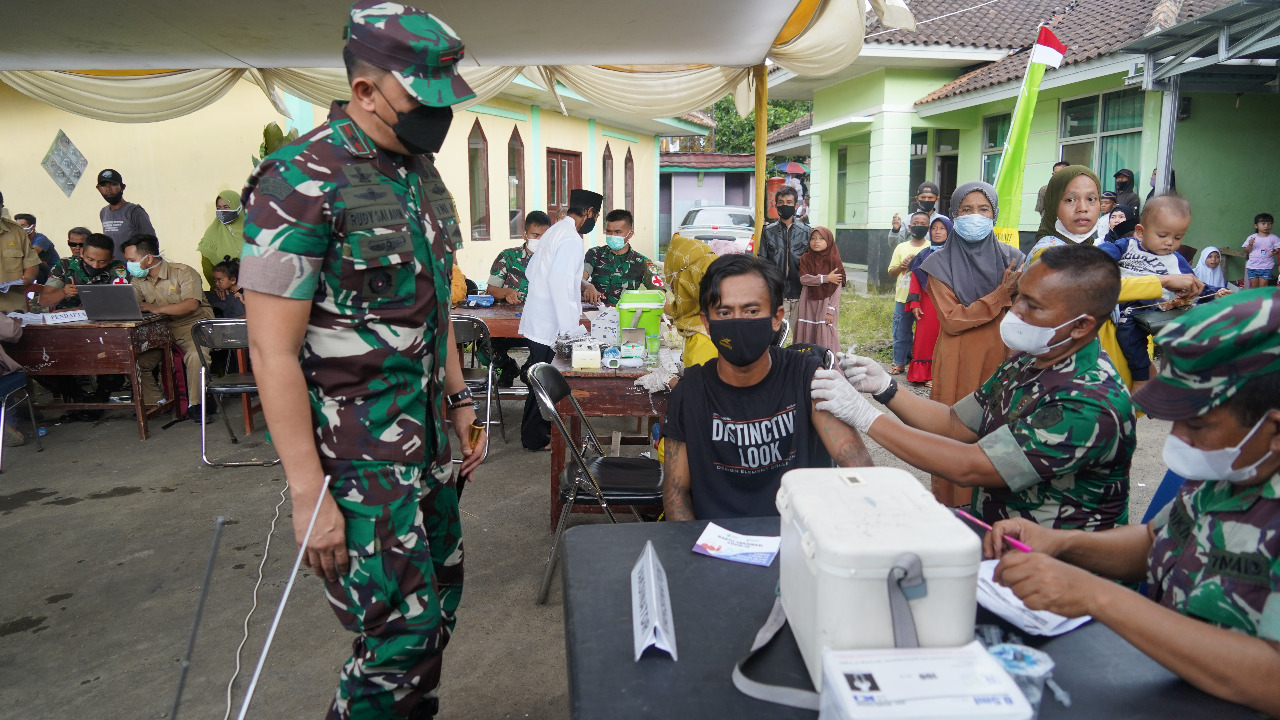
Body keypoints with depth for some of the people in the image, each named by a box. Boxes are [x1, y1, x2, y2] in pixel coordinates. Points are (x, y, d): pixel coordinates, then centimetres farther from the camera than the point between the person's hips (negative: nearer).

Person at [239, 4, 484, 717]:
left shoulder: (421, 172, 9)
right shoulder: (302, 182, -16)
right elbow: (273, 351, -18)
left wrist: (459, 401, 15)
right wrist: (309, 494, -18)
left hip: (428, 439, 8)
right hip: (357, 451, -8)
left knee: (440, 607, 16)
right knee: (401, 636, -2)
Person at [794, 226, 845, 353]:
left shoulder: (834, 261, -2)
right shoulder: (805, 259, 7)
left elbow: (837, 289, -5)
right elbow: (803, 279, -9)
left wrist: (830, 311, -12)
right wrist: (826, 278, -15)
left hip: (826, 304, -3)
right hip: (808, 305, 3)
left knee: (825, 338, -5)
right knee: (807, 337, 3)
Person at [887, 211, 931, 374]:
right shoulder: (901, 247, 9)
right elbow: (891, 272, 11)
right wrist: (903, 265, -8)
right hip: (903, 299, 3)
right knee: (901, 333, 9)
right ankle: (900, 363, 20)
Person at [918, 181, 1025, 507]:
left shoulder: (1011, 259, 6)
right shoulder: (940, 264, -2)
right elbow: (952, 320, -11)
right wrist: (1002, 295, -15)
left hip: (1000, 360, 2)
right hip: (957, 364, -2)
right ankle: (950, 507, 14)